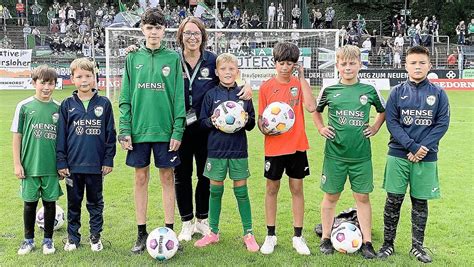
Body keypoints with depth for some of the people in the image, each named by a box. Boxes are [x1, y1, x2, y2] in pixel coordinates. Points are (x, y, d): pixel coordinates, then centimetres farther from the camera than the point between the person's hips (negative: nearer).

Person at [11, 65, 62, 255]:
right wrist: (17, 163, -2)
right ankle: (29, 239, 25)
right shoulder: (24, 106, -2)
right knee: (30, 202, 9)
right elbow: (17, 136, 1)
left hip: (52, 166, 1)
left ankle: (48, 239, 24)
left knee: (50, 202, 9)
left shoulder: (58, 108, 3)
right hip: (30, 166, -1)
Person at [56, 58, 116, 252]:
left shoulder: (104, 103, -1)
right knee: (73, 203, 13)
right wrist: (61, 162, -1)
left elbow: (110, 134, 1)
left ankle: (95, 236, 25)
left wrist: (108, 160, -2)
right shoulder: (67, 105, 1)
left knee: (95, 202, 12)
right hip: (73, 164, 1)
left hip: (96, 164, -1)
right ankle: (73, 237, 27)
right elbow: (61, 135, 3)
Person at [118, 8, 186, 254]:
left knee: (167, 178, 6)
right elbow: (125, 97, 5)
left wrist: (178, 130, -7)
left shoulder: (173, 58, 2)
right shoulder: (133, 58, 6)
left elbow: (179, 97, -1)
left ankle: (169, 231, 18)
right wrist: (124, 130, -3)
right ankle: (142, 233, 19)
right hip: (139, 129, 1)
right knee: (141, 178, 8)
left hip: (165, 129, -1)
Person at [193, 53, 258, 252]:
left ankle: (248, 234, 15)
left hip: (238, 149, 0)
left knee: (241, 191, 5)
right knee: (215, 190, 8)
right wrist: (212, 121, -15)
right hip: (216, 148, 0)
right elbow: (202, 121, 5)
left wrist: (246, 120, -14)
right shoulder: (211, 95, 2)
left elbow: (252, 124, 7)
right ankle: (213, 232, 22)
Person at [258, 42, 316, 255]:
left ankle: (298, 236, 18)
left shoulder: (299, 84, 1)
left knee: (297, 189, 7)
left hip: (297, 145, 1)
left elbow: (311, 107, -16)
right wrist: (263, 128, -18)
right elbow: (261, 117, 4)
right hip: (274, 146, 0)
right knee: (272, 188, 8)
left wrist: (302, 77, -13)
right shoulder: (266, 87, -1)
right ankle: (270, 236, 21)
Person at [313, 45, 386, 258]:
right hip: (335, 153, 0)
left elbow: (384, 111, 19)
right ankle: (326, 238, 22)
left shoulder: (369, 90, 2)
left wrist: (375, 128, 6)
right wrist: (321, 128, 5)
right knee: (331, 196, 8)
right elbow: (315, 110, 18)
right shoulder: (329, 90, 0)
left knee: (362, 196, 7)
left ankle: (366, 242, 17)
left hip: (361, 154, 1)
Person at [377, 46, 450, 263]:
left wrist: (424, 148, -13)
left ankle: (417, 246, 23)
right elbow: (392, 122, -5)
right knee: (393, 200, 2)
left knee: (420, 202, 9)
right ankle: (388, 243, 16)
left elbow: (442, 123, -2)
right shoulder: (397, 92, 1)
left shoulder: (438, 93, 3)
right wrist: (412, 147, -15)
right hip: (398, 155, -1)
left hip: (427, 157, 1)